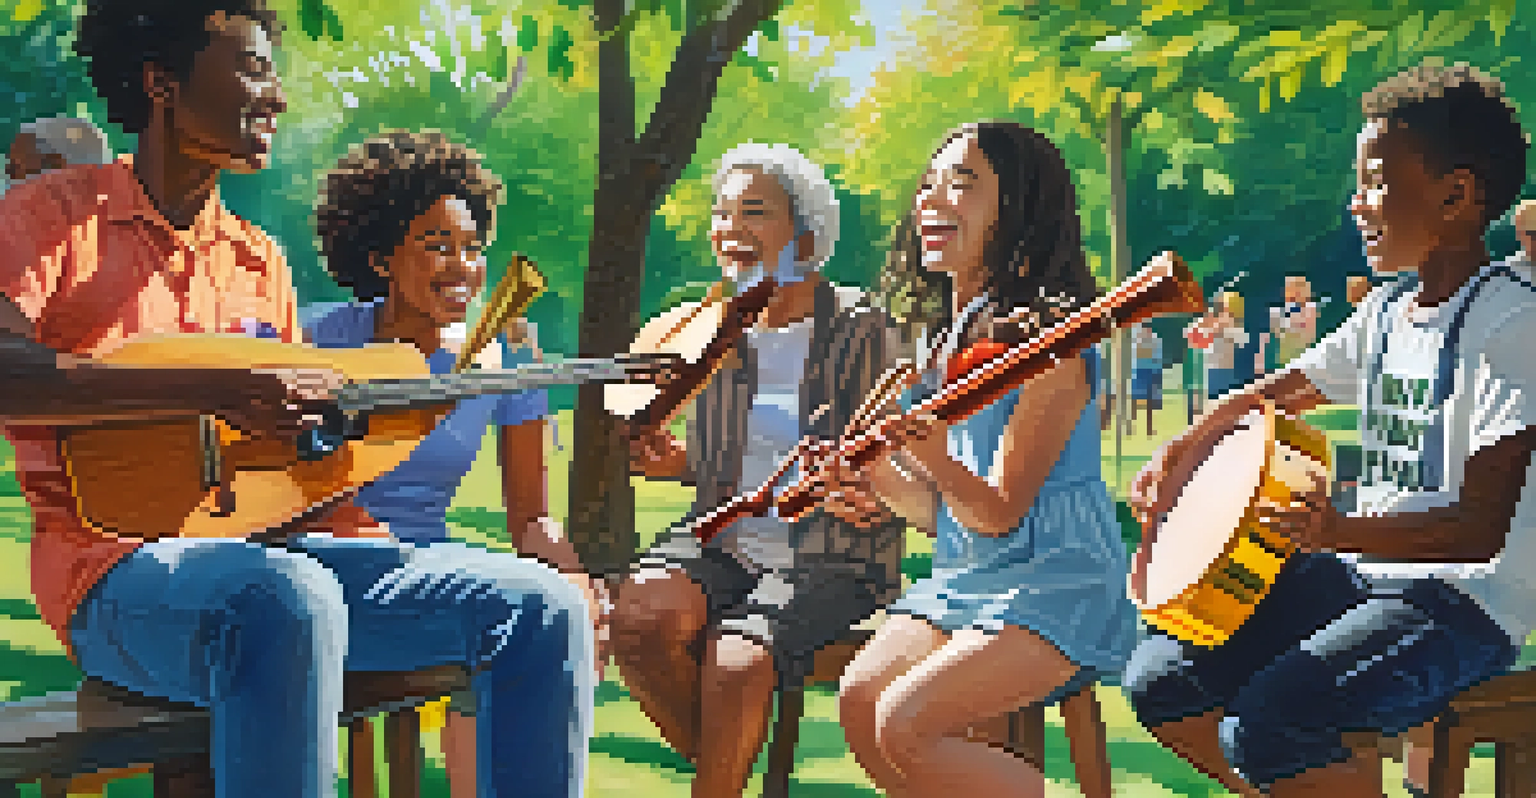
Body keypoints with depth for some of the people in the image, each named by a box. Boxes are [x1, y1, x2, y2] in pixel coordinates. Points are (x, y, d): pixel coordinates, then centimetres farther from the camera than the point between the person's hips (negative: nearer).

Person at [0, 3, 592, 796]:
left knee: (543, 605, -9)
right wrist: (220, 389, -25)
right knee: (291, 600, -41)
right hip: (117, 567, -6)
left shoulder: (261, 262, 21)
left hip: (264, 547, 6)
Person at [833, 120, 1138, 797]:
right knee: (860, 701, -14)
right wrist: (878, 480, -4)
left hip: (1058, 586, -8)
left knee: (906, 722, -24)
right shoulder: (935, 340, 11)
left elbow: (998, 513, -16)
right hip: (963, 574, 8)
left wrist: (936, 458, -34)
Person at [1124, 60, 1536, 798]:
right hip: (1366, 571, 8)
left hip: (1465, 600, -8)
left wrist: (1341, 532, -37)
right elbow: (1277, 393, 24)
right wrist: (1175, 456, 8)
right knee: (1159, 682, -2)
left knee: (1265, 725, -30)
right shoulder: (1388, 310, 10)